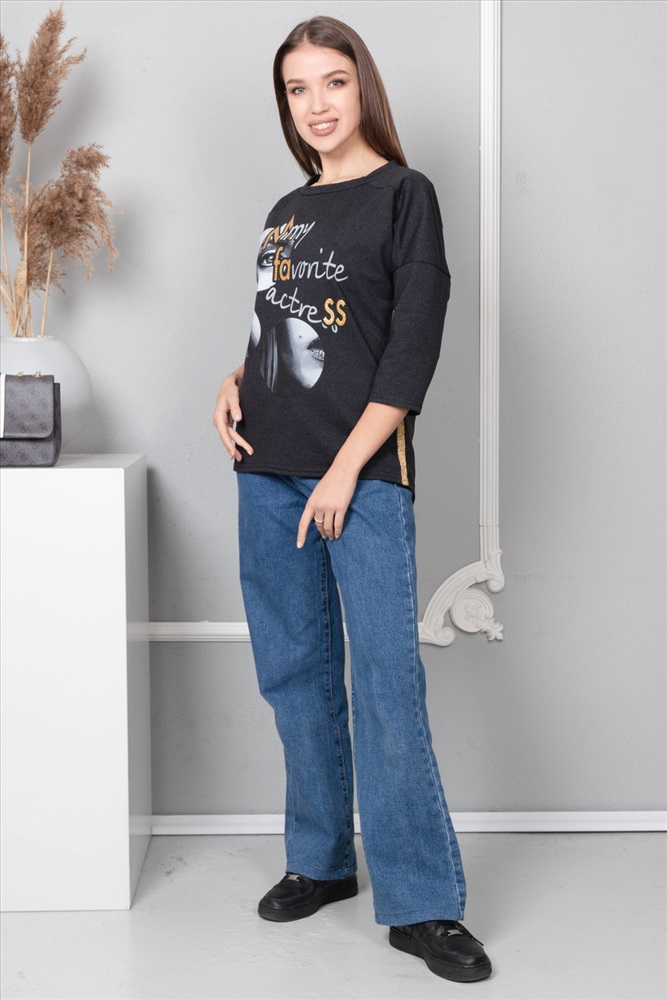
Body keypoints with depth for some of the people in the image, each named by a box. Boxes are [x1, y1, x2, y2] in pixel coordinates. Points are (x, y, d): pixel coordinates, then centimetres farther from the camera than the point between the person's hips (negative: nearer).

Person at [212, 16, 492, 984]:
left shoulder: (404, 195, -1)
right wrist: (233, 385, 3)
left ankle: (422, 904, 0)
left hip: (362, 475, -6)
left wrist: (347, 471, -15)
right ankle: (321, 860, 24)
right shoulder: (285, 213, 17)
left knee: (386, 682, -7)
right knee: (295, 673, 10)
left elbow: (414, 344, -9)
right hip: (268, 470, 6)